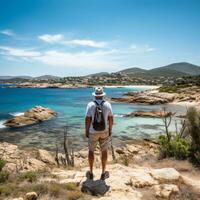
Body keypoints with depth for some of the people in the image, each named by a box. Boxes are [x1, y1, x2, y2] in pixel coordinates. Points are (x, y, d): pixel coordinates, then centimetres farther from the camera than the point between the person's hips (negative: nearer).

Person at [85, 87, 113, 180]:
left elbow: (87, 119, -13)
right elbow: (111, 119, -5)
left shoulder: (90, 104, -13)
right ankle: (103, 173, 23)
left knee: (91, 151, 16)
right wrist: (110, 130, 7)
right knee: (104, 151, 14)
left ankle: (91, 173, 25)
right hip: (104, 131, 1)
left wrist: (86, 131, -1)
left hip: (93, 132, -1)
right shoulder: (107, 104, -9)